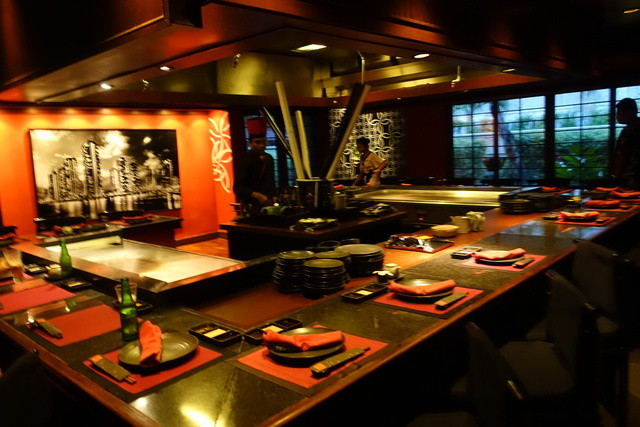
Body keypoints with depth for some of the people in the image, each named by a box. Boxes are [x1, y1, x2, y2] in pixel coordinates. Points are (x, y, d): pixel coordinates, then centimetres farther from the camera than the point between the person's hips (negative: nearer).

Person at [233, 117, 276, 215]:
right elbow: (237, 188, -16)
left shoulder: (269, 159, 8)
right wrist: (256, 195, -26)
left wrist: (273, 197, 11)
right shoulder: (245, 161, -11)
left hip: (267, 205, 6)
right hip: (251, 207, -6)